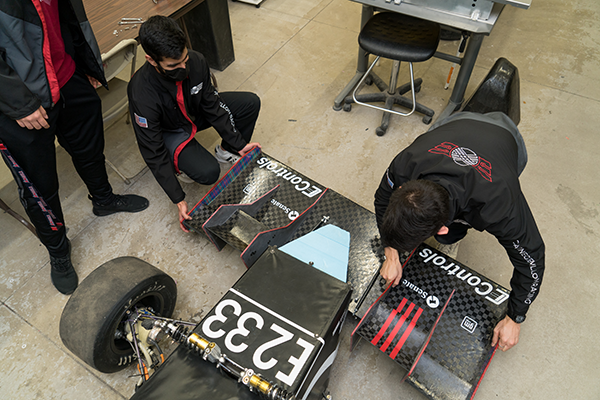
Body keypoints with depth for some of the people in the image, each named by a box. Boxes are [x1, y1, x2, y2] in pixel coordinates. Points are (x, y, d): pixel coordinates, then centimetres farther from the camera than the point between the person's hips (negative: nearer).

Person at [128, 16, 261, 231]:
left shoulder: (195, 61, -25)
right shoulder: (142, 94, -37)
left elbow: (212, 105, -10)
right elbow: (153, 152, -29)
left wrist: (238, 143, -10)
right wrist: (178, 200, -30)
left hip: (196, 111, 5)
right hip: (169, 131, -5)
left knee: (251, 103, -8)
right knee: (208, 172, -29)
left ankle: (227, 151, 14)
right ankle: (180, 162, 6)